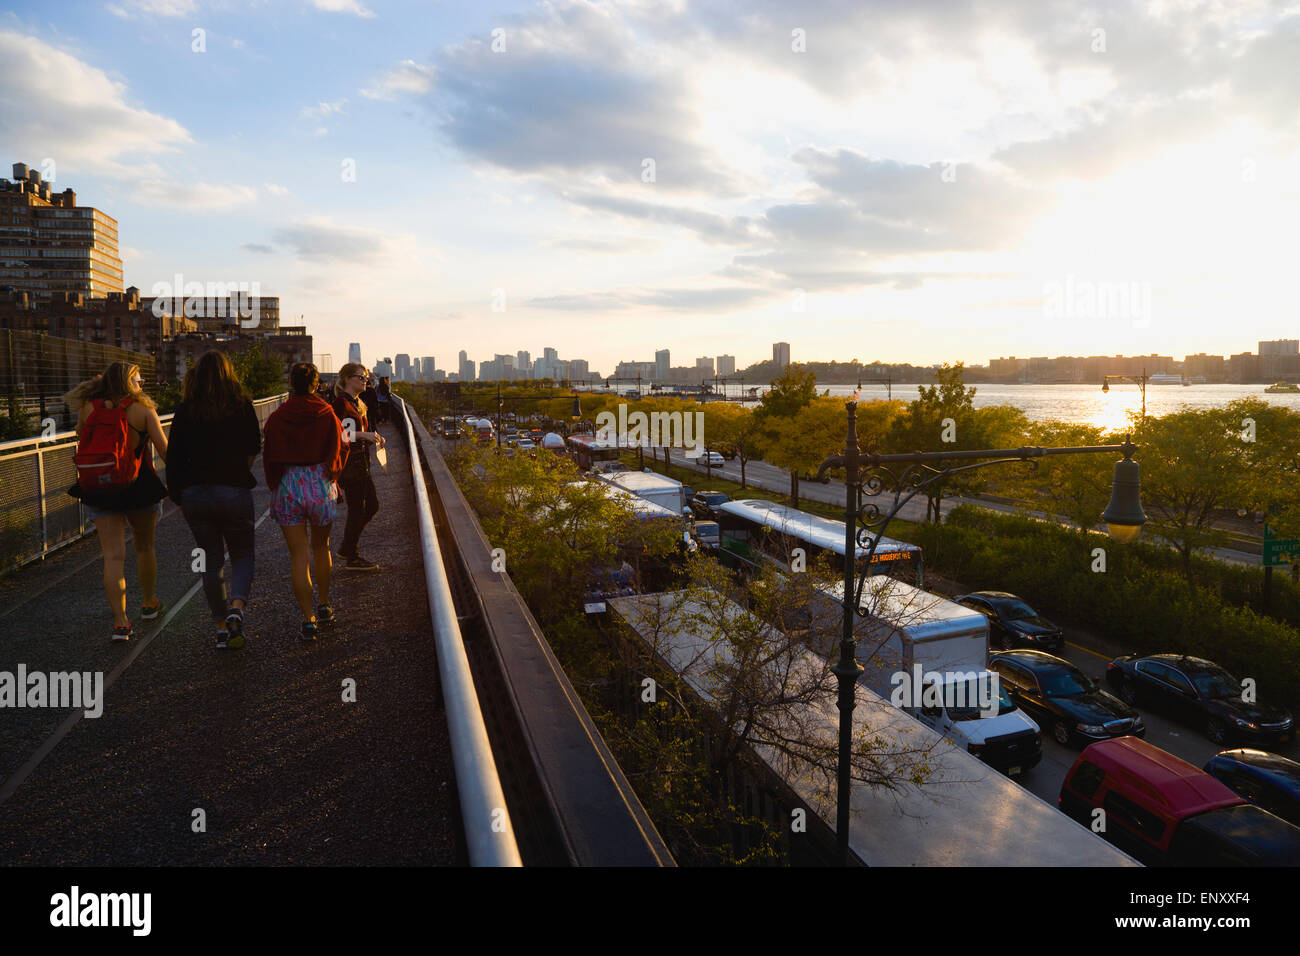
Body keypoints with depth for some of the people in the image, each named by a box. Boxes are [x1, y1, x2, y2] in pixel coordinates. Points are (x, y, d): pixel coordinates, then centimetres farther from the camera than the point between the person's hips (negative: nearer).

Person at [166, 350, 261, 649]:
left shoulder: (185, 411, 2)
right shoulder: (242, 405, -4)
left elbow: (174, 458, 2)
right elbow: (255, 448, 4)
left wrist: (178, 497, 10)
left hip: (195, 493, 2)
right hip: (234, 490, -2)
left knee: (211, 561, 12)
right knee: (243, 554, 12)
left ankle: (222, 626, 14)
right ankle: (237, 606, -13)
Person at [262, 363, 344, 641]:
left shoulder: (276, 418, -4)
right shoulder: (327, 414, -5)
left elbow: (269, 458, 1)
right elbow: (339, 449, 0)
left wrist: (275, 488, 13)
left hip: (287, 486, -1)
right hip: (320, 484, 1)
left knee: (299, 557, 2)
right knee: (321, 548, 20)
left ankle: (308, 618, 0)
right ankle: (324, 606, 29)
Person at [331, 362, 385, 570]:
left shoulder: (359, 403, 16)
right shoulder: (341, 402, -12)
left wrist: (374, 438, 5)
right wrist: (363, 435, -23)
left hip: (361, 461, 10)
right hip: (348, 461, -10)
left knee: (372, 506, 13)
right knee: (357, 509, -3)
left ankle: (346, 548, 25)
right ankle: (352, 558, 10)